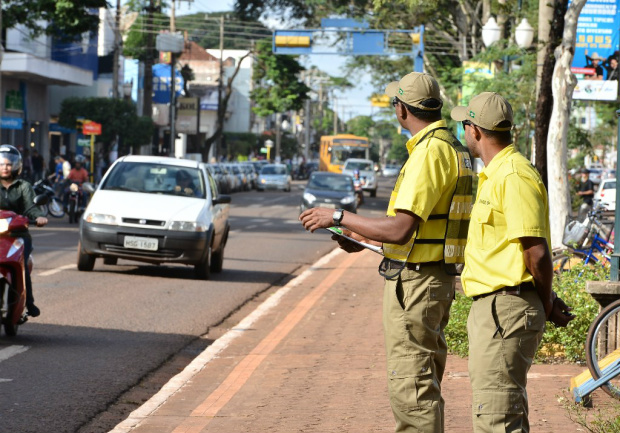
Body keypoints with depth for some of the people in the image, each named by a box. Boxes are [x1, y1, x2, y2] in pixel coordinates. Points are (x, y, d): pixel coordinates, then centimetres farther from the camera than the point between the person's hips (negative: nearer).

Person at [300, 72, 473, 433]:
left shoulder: (429, 152, -19)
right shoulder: (454, 148, 13)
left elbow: (400, 230, -26)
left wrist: (339, 217, -15)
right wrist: (364, 239, 21)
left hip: (414, 282, -11)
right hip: (436, 278, 11)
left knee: (412, 389, -7)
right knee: (423, 383, 18)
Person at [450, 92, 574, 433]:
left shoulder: (514, 176, -17)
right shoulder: (496, 174, 17)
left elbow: (538, 253, -21)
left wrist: (547, 306, -7)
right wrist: (547, 302, 14)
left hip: (506, 311, -11)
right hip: (491, 307, 11)